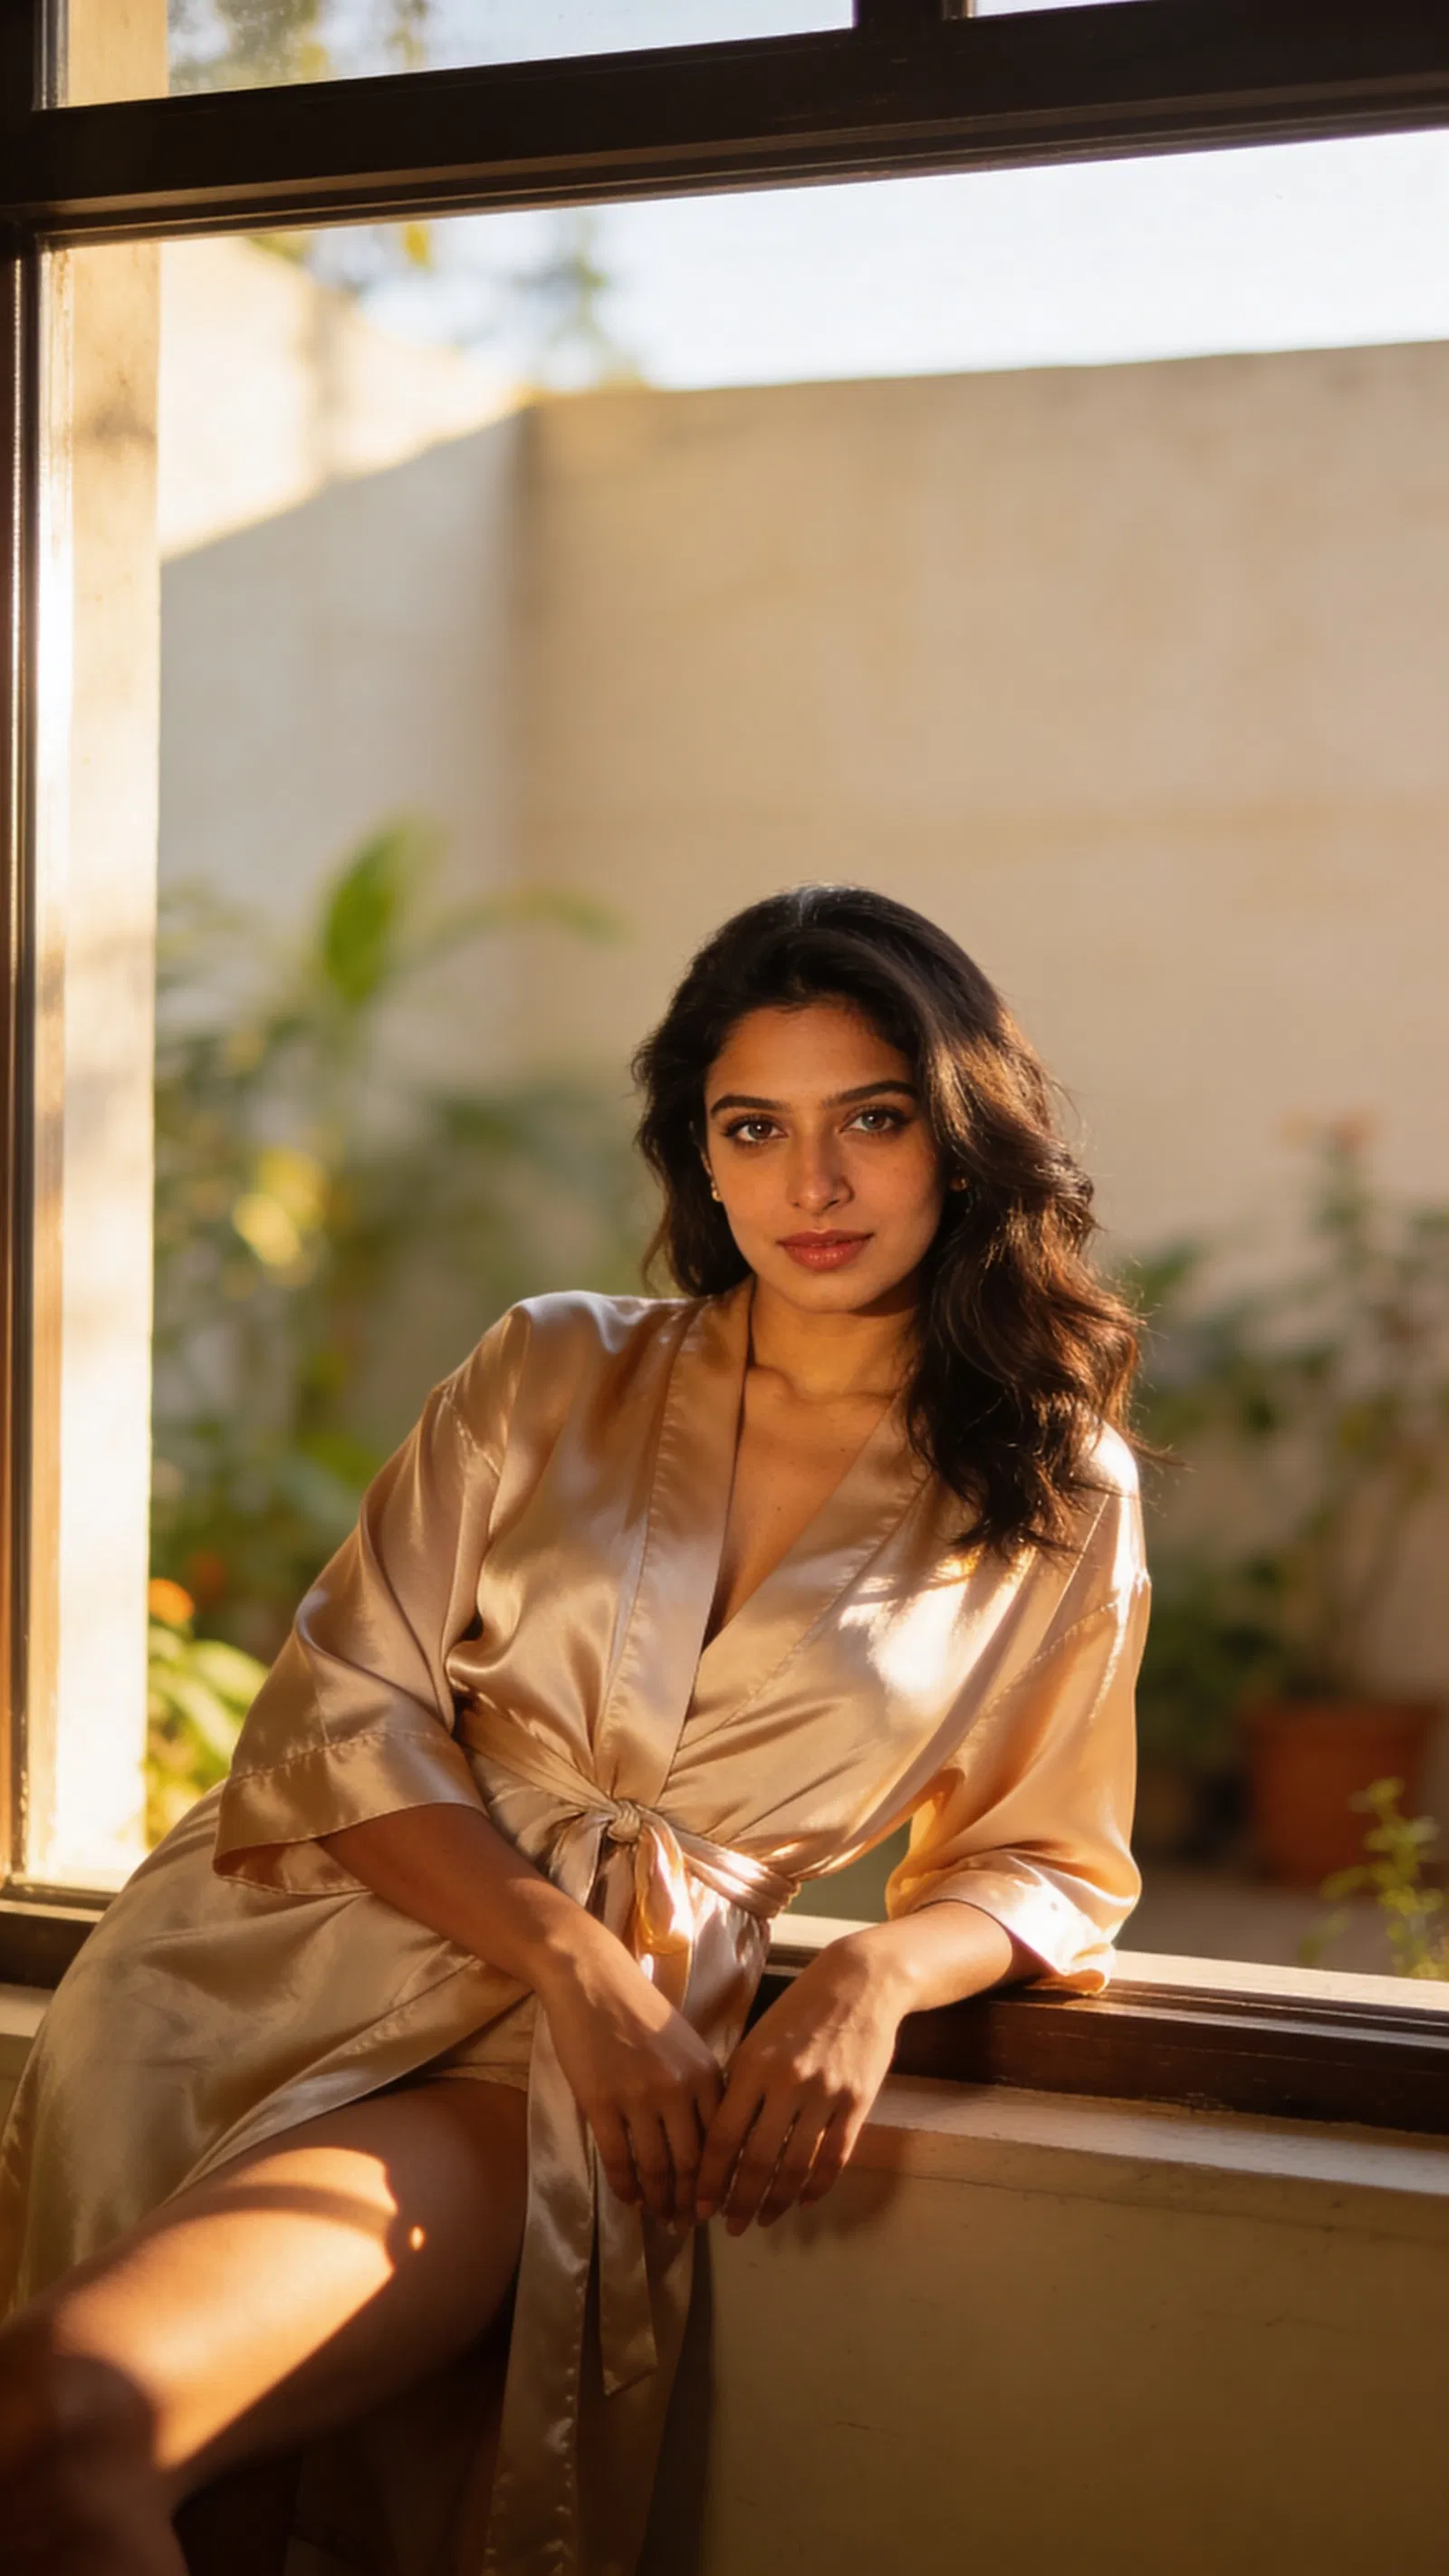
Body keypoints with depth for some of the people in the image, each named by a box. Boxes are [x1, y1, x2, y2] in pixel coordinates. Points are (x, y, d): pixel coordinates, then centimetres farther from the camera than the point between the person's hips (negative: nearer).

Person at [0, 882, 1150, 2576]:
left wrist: (879, 1973, -8)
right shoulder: (552, 1378, 10)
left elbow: (1046, 1863, 15)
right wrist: (575, 1958, -12)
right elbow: (341, 1712, 4)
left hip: (560, 2065, -3)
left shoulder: (1065, 1504, 8)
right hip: (286, 1959, 3)